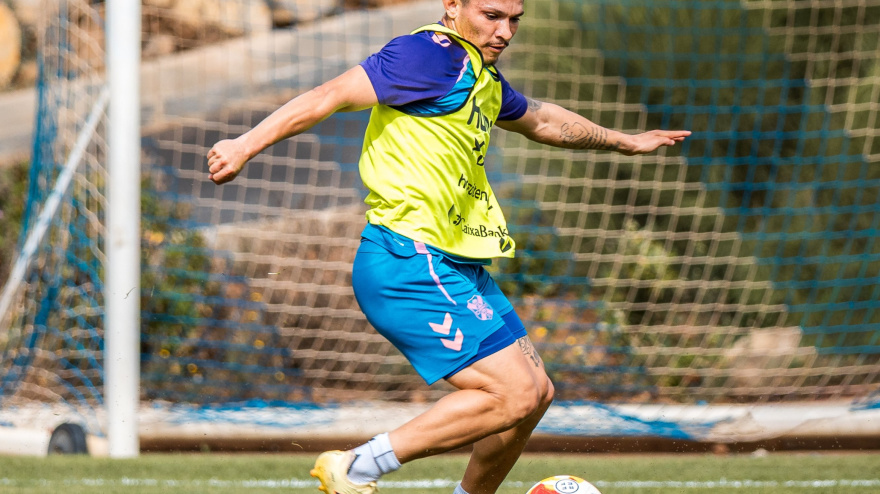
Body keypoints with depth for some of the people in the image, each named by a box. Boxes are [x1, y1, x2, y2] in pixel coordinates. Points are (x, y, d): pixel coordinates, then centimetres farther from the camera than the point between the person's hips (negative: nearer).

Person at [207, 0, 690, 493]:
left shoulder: (482, 75, 18)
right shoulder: (432, 55, -13)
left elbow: (540, 119, 38)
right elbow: (333, 96, -20)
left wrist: (625, 141, 50)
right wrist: (247, 145, -28)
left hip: (455, 266, 10)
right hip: (409, 263, -10)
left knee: (536, 392, 11)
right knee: (514, 394, -14)